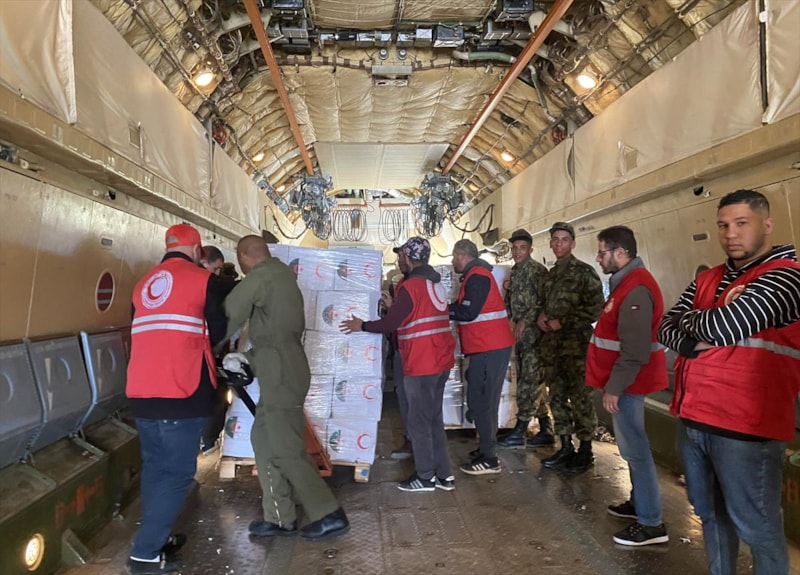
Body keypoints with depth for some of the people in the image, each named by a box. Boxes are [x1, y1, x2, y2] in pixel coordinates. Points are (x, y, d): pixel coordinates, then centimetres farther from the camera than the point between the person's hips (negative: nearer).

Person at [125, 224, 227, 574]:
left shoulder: (144, 284, 16)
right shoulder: (203, 280, -2)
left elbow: (146, 333, 20)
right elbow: (218, 332, 3)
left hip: (141, 392, 7)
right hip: (181, 392, -7)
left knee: (155, 467, 18)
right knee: (177, 471, 1)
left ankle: (156, 537, 28)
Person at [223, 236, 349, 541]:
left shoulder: (261, 277, -12)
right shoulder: (281, 273, 15)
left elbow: (229, 315, -8)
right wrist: (251, 360, 21)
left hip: (280, 373, -9)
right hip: (284, 370, 9)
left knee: (287, 450, -2)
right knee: (263, 439, 14)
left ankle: (329, 515, 6)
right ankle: (279, 517, 21)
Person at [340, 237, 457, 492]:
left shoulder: (411, 285, -14)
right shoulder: (435, 282, 12)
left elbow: (391, 324, -13)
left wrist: (362, 326, 0)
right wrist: (394, 306, 22)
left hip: (422, 363, -9)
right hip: (440, 360, 9)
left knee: (418, 421, 3)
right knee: (434, 418, 16)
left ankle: (425, 477, 12)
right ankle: (443, 474, 21)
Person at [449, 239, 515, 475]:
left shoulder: (476, 276, -13)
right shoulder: (476, 275, 19)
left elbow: (468, 312, -20)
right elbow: (466, 308, 16)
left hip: (488, 349, -10)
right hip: (490, 347, 10)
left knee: (479, 401, -6)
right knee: (485, 400, 16)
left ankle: (489, 459, 0)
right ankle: (487, 449, 26)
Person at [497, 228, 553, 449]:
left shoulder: (537, 270, -8)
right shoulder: (514, 272, 17)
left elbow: (544, 302, -15)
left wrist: (525, 321, -19)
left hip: (533, 332, -9)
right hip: (520, 333, 9)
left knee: (530, 381, -5)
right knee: (533, 381, 12)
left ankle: (520, 431, 1)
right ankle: (546, 430, 21)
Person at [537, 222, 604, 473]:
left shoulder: (584, 271, -5)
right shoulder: (551, 274, 16)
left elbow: (595, 308, -12)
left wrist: (563, 322, -14)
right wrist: (541, 315, 4)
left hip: (575, 342, -7)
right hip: (550, 343, 7)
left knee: (579, 396, -3)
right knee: (557, 396, 10)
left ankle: (585, 450, 10)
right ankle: (566, 447, 21)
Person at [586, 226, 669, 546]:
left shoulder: (635, 289, -21)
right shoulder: (628, 281, 12)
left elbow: (635, 350, -26)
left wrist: (614, 387, -21)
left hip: (627, 383, -10)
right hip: (626, 381, 10)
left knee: (634, 447, -3)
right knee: (632, 444, 19)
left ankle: (651, 523, 8)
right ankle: (639, 502, 33)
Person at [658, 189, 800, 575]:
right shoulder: (706, 280, 12)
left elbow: (726, 327, -23)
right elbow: (665, 329, 6)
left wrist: (690, 319, -3)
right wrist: (693, 343, -15)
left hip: (744, 428, -7)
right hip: (692, 420, 7)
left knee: (757, 529, 7)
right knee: (711, 516, 21)